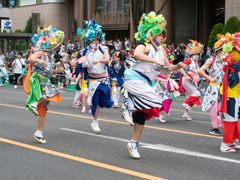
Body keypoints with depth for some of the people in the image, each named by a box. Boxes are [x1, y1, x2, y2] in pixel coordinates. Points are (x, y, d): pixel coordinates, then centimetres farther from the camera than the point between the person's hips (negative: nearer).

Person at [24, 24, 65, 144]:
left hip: (44, 82, 9)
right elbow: (29, 59, -24)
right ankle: (34, 103, -16)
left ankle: (38, 133, 15)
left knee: (43, 108, 9)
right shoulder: (40, 53, -8)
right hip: (37, 80, -9)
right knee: (53, 91, -32)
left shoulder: (49, 55, 18)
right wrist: (38, 60, -42)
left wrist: (57, 71, 10)